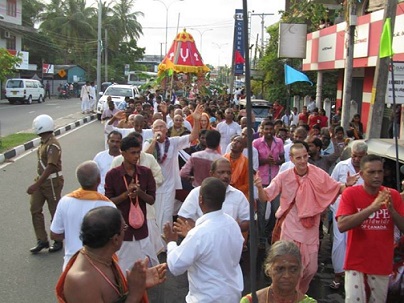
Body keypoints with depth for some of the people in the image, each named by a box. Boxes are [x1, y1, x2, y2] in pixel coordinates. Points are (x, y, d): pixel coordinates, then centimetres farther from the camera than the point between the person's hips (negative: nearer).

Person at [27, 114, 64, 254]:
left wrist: (36, 184, -34)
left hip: (52, 182, -9)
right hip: (42, 180, 9)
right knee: (35, 209, 8)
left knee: (55, 212, 5)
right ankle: (42, 241, 15)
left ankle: (58, 241, 21)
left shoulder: (52, 145, -23)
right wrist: (38, 180, 21)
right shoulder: (44, 142, 6)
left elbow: (50, 167, -30)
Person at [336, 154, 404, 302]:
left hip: (382, 265, 3)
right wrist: (372, 207, -30)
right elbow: (342, 226, -22)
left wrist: (392, 210, -22)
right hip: (356, 264, -3)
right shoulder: (350, 194, -10)